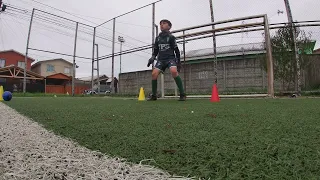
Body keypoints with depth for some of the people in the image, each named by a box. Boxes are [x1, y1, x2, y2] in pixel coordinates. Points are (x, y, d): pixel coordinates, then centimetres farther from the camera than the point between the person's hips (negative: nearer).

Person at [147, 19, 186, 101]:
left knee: (174, 71, -32)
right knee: (154, 74, -16)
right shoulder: (158, 38, 13)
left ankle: (182, 94, -23)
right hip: (161, 59, 4)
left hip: (171, 58, -4)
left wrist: (178, 62, -1)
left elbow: (176, 50, 1)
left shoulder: (171, 37, 1)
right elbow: (156, 50, 19)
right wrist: (153, 57, 2)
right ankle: (154, 95, 0)